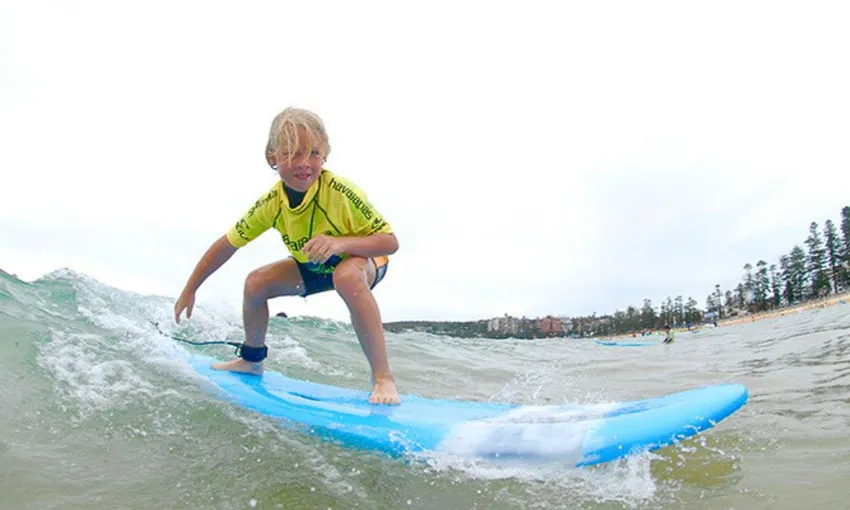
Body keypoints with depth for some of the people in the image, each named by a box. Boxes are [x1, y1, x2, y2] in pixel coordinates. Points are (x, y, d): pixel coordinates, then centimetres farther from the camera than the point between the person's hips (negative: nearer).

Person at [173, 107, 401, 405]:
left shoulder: (340, 191, -34)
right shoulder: (271, 204, -20)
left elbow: (390, 241, -32)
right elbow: (227, 244, -6)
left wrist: (340, 242, -49)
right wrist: (190, 289, -2)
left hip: (365, 260, -5)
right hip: (314, 268, 6)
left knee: (346, 276, -39)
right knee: (256, 282, -6)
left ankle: (383, 377, -34)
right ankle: (252, 360, 20)